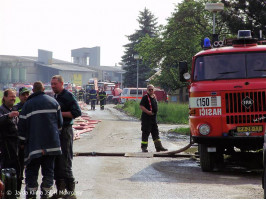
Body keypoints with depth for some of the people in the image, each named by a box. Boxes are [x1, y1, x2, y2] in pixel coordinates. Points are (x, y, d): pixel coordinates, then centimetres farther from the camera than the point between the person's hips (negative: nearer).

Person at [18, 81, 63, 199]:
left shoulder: (27, 105, -2)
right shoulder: (53, 101, 6)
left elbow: (22, 126, -1)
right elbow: (60, 122, 10)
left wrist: (23, 141, 9)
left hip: (34, 144, -2)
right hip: (52, 144, 2)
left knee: (31, 170, 5)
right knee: (48, 169, 8)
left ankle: (31, 194, 2)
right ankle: (45, 193, 8)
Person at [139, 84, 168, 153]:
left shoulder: (154, 97, 15)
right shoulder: (145, 97, -9)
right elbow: (141, 106, -17)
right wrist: (148, 112, -23)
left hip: (153, 117, 8)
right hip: (146, 118, -8)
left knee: (155, 132, 8)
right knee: (145, 132, -3)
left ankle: (158, 147, 11)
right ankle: (144, 147, 3)